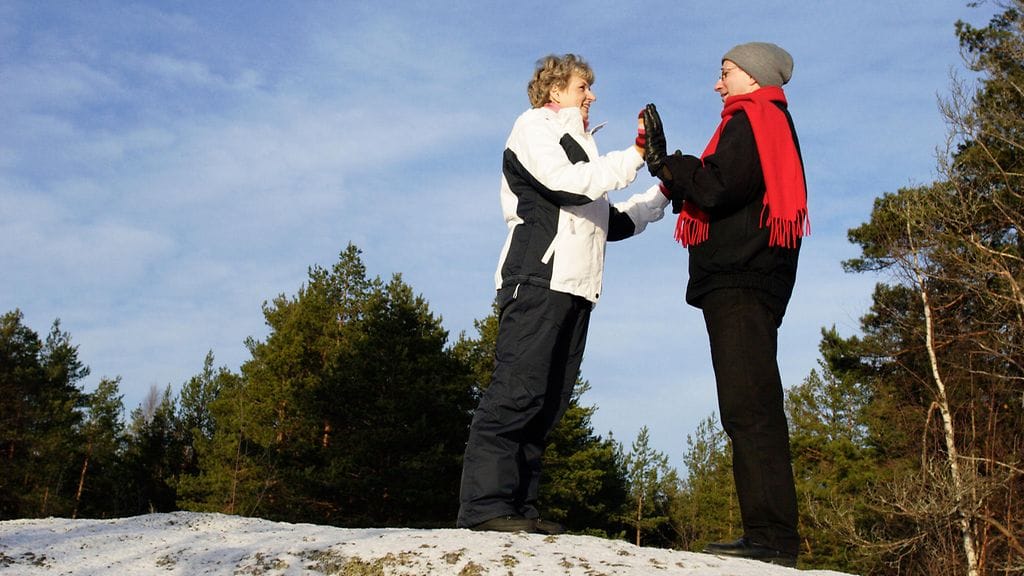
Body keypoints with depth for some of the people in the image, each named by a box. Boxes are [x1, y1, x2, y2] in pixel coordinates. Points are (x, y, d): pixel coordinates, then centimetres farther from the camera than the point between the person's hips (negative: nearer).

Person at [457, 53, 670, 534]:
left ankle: (517, 506, 2)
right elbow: (565, 184, -12)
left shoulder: (578, 145, 32)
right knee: (518, 388, -17)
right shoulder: (534, 126, 8)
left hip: (575, 285, 9)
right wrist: (635, 155, -11)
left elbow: (610, 222, 28)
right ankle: (484, 504, -19)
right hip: (538, 276, -8)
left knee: (550, 399, 1)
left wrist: (661, 197, 22)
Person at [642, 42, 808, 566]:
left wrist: (666, 163, -2)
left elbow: (717, 189, -14)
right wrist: (669, 172, 19)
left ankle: (772, 536, -18)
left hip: (740, 287, -10)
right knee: (749, 411, 5)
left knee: (749, 410, -15)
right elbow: (723, 196, 24)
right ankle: (769, 536, 5)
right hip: (743, 285, 10)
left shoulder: (754, 119, 0)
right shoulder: (766, 125, 30)